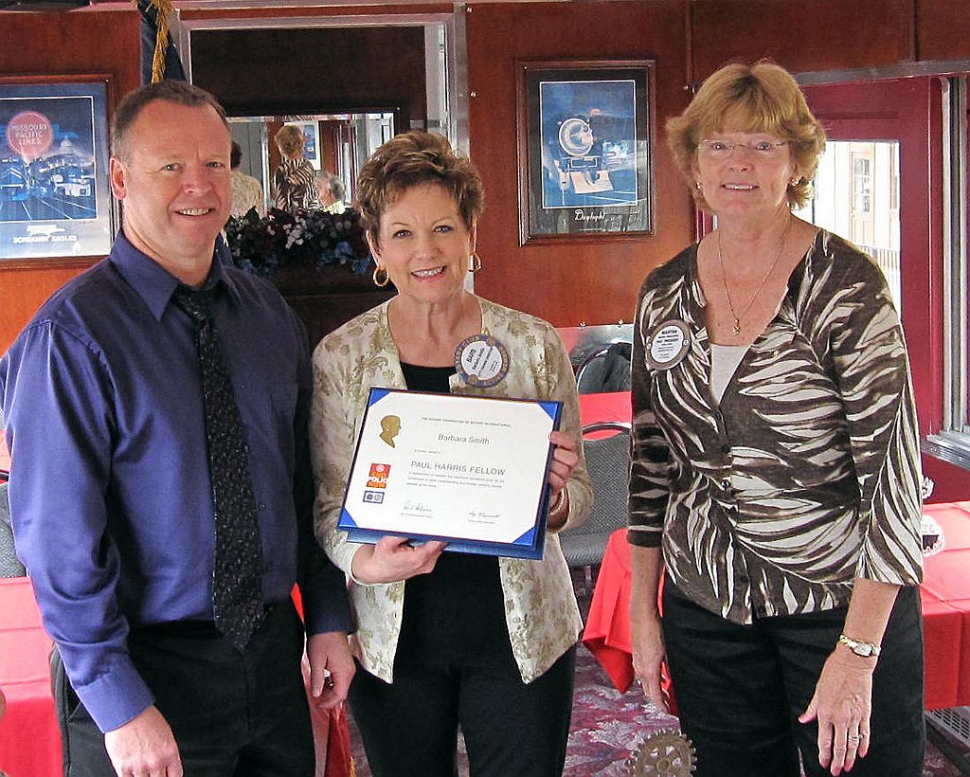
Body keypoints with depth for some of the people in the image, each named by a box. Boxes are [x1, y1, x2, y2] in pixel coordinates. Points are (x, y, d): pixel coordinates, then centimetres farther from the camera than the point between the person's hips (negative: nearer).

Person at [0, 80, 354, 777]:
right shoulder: (72, 336, -15)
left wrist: (329, 618, 7)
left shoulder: (270, 315, 4)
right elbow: (60, 539, -18)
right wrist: (121, 704, -18)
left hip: (273, 650, 6)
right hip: (148, 665, -5)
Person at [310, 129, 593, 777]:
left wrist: (554, 497, -19)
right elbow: (329, 505, -2)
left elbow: (579, 498, 4)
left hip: (521, 632, 0)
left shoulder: (533, 343, -2)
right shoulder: (340, 357, -4)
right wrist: (368, 564, -21)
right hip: (394, 640, 0)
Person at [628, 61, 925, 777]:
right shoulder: (665, 294, 2)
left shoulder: (846, 287, -12)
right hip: (706, 605, 4)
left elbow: (894, 473, -15)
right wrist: (643, 610, 9)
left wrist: (857, 652, -18)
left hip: (843, 601, -4)